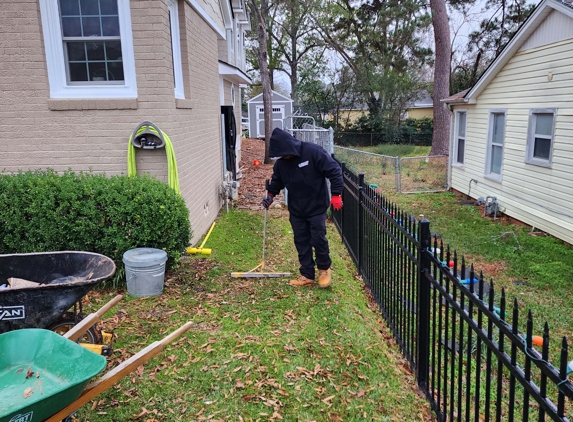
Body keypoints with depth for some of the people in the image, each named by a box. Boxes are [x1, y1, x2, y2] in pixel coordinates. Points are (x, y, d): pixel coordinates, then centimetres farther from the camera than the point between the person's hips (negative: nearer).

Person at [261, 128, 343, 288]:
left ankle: (324, 269, 23)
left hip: (317, 207, -5)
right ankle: (307, 275, 20)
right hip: (296, 209, 5)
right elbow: (277, 180, 14)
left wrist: (336, 194, -20)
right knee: (301, 242, 8)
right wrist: (271, 194, -3)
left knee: (318, 239, -3)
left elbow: (334, 170, -18)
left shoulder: (313, 152, -21)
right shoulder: (281, 161, -3)